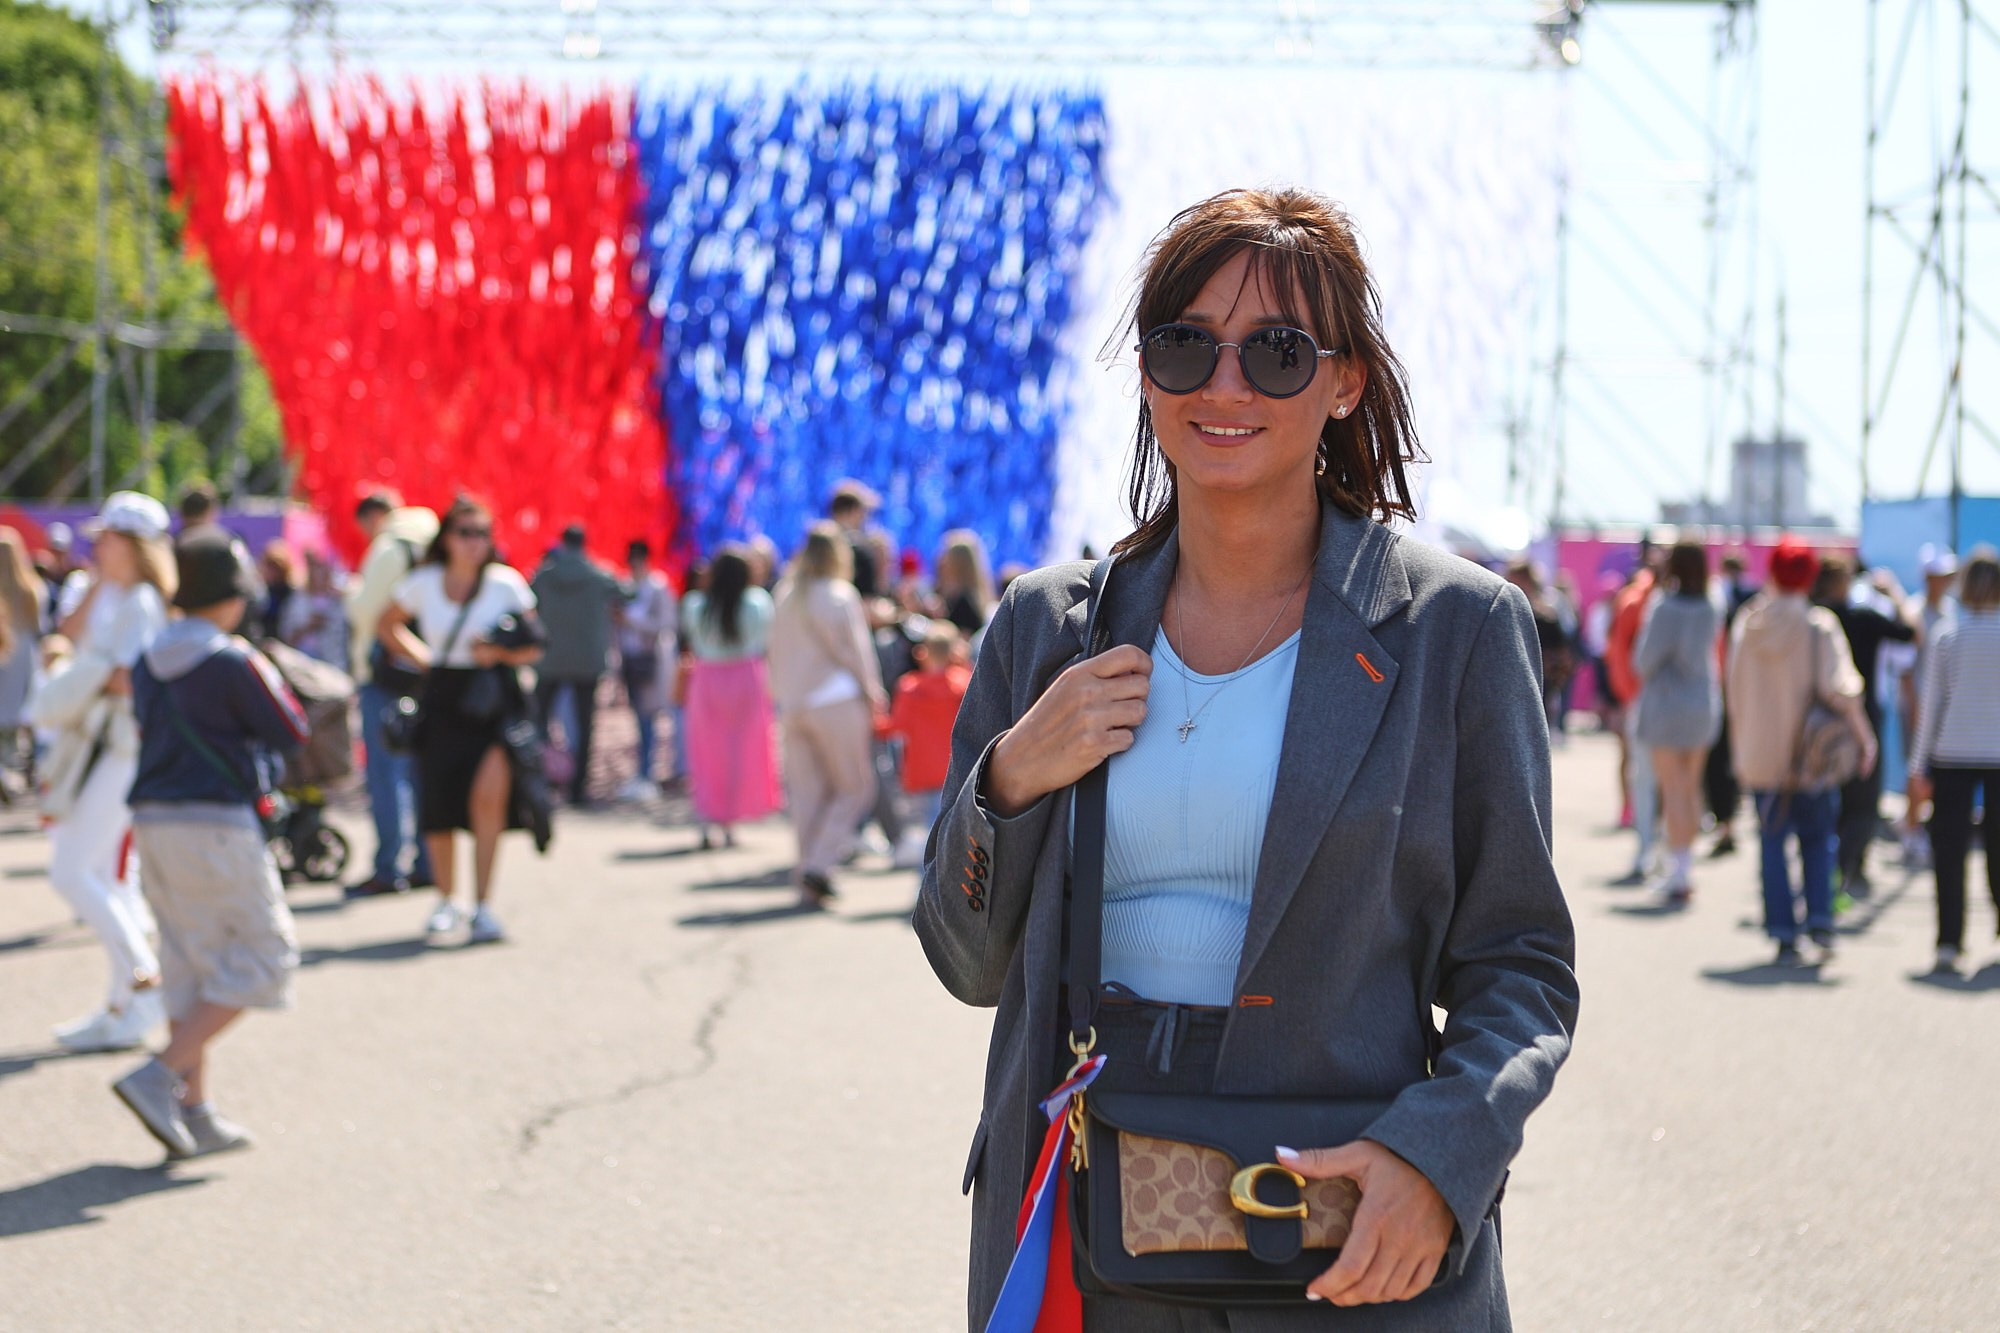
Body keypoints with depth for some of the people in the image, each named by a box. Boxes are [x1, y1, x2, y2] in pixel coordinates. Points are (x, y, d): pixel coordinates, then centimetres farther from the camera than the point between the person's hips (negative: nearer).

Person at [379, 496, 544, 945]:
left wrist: (500, 652, -14)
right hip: (443, 696, 2)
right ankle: (446, 902, 25)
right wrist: (422, 658, 9)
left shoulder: (506, 583, -1)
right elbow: (388, 624, 20)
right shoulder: (422, 583, 3)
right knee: (437, 804, 3)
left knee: (489, 792, -20)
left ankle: (482, 906, -12)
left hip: (495, 695, -2)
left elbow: (533, 647, 4)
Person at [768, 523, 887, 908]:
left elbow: (776, 653, 13)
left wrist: (782, 695, 17)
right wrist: (871, 692, 5)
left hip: (791, 704, 6)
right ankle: (820, 865, -11)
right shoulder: (838, 595, -7)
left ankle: (808, 881, 6)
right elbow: (852, 649, -6)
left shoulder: (786, 597, 11)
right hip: (836, 700, -6)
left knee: (807, 793, 9)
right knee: (854, 788, 3)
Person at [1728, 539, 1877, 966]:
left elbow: (1735, 695, 9)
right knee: (1818, 838, 14)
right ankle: (1820, 918, 0)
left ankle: (1784, 935, 2)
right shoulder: (1819, 626, -8)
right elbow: (1839, 687, -18)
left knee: (1773, 843, 7)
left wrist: (1741, 754, 17)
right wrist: (1864, 735, -9)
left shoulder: (1747, 626, 3)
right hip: (1812, 753, -2)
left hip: (1761, 757, 2)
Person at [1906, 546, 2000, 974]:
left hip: (1951, 757, 0)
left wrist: (1919, 766, 4)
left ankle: (1949, 942, -4)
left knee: (1949, 849, 2)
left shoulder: (1948, 635, -2)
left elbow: (1931, 705, -1)